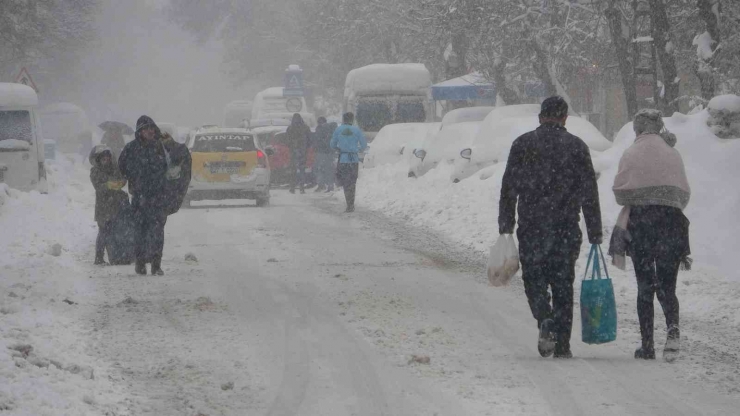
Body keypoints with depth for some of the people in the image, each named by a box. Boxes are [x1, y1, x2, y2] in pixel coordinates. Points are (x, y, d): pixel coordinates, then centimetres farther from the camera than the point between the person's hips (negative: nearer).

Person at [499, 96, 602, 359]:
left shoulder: (523, 144, 3)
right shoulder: (576, 147, 4)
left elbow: (508, 188, 0)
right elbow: (589, 192, 4)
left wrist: (505, 226, 4)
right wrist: (595, 233, 8)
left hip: (531, 228, -1)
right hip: (566, 228, 1)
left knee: (534, 279, 8)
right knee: (563, 283, 7)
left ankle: (546, 321, -18)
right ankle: (562, 344, 2)